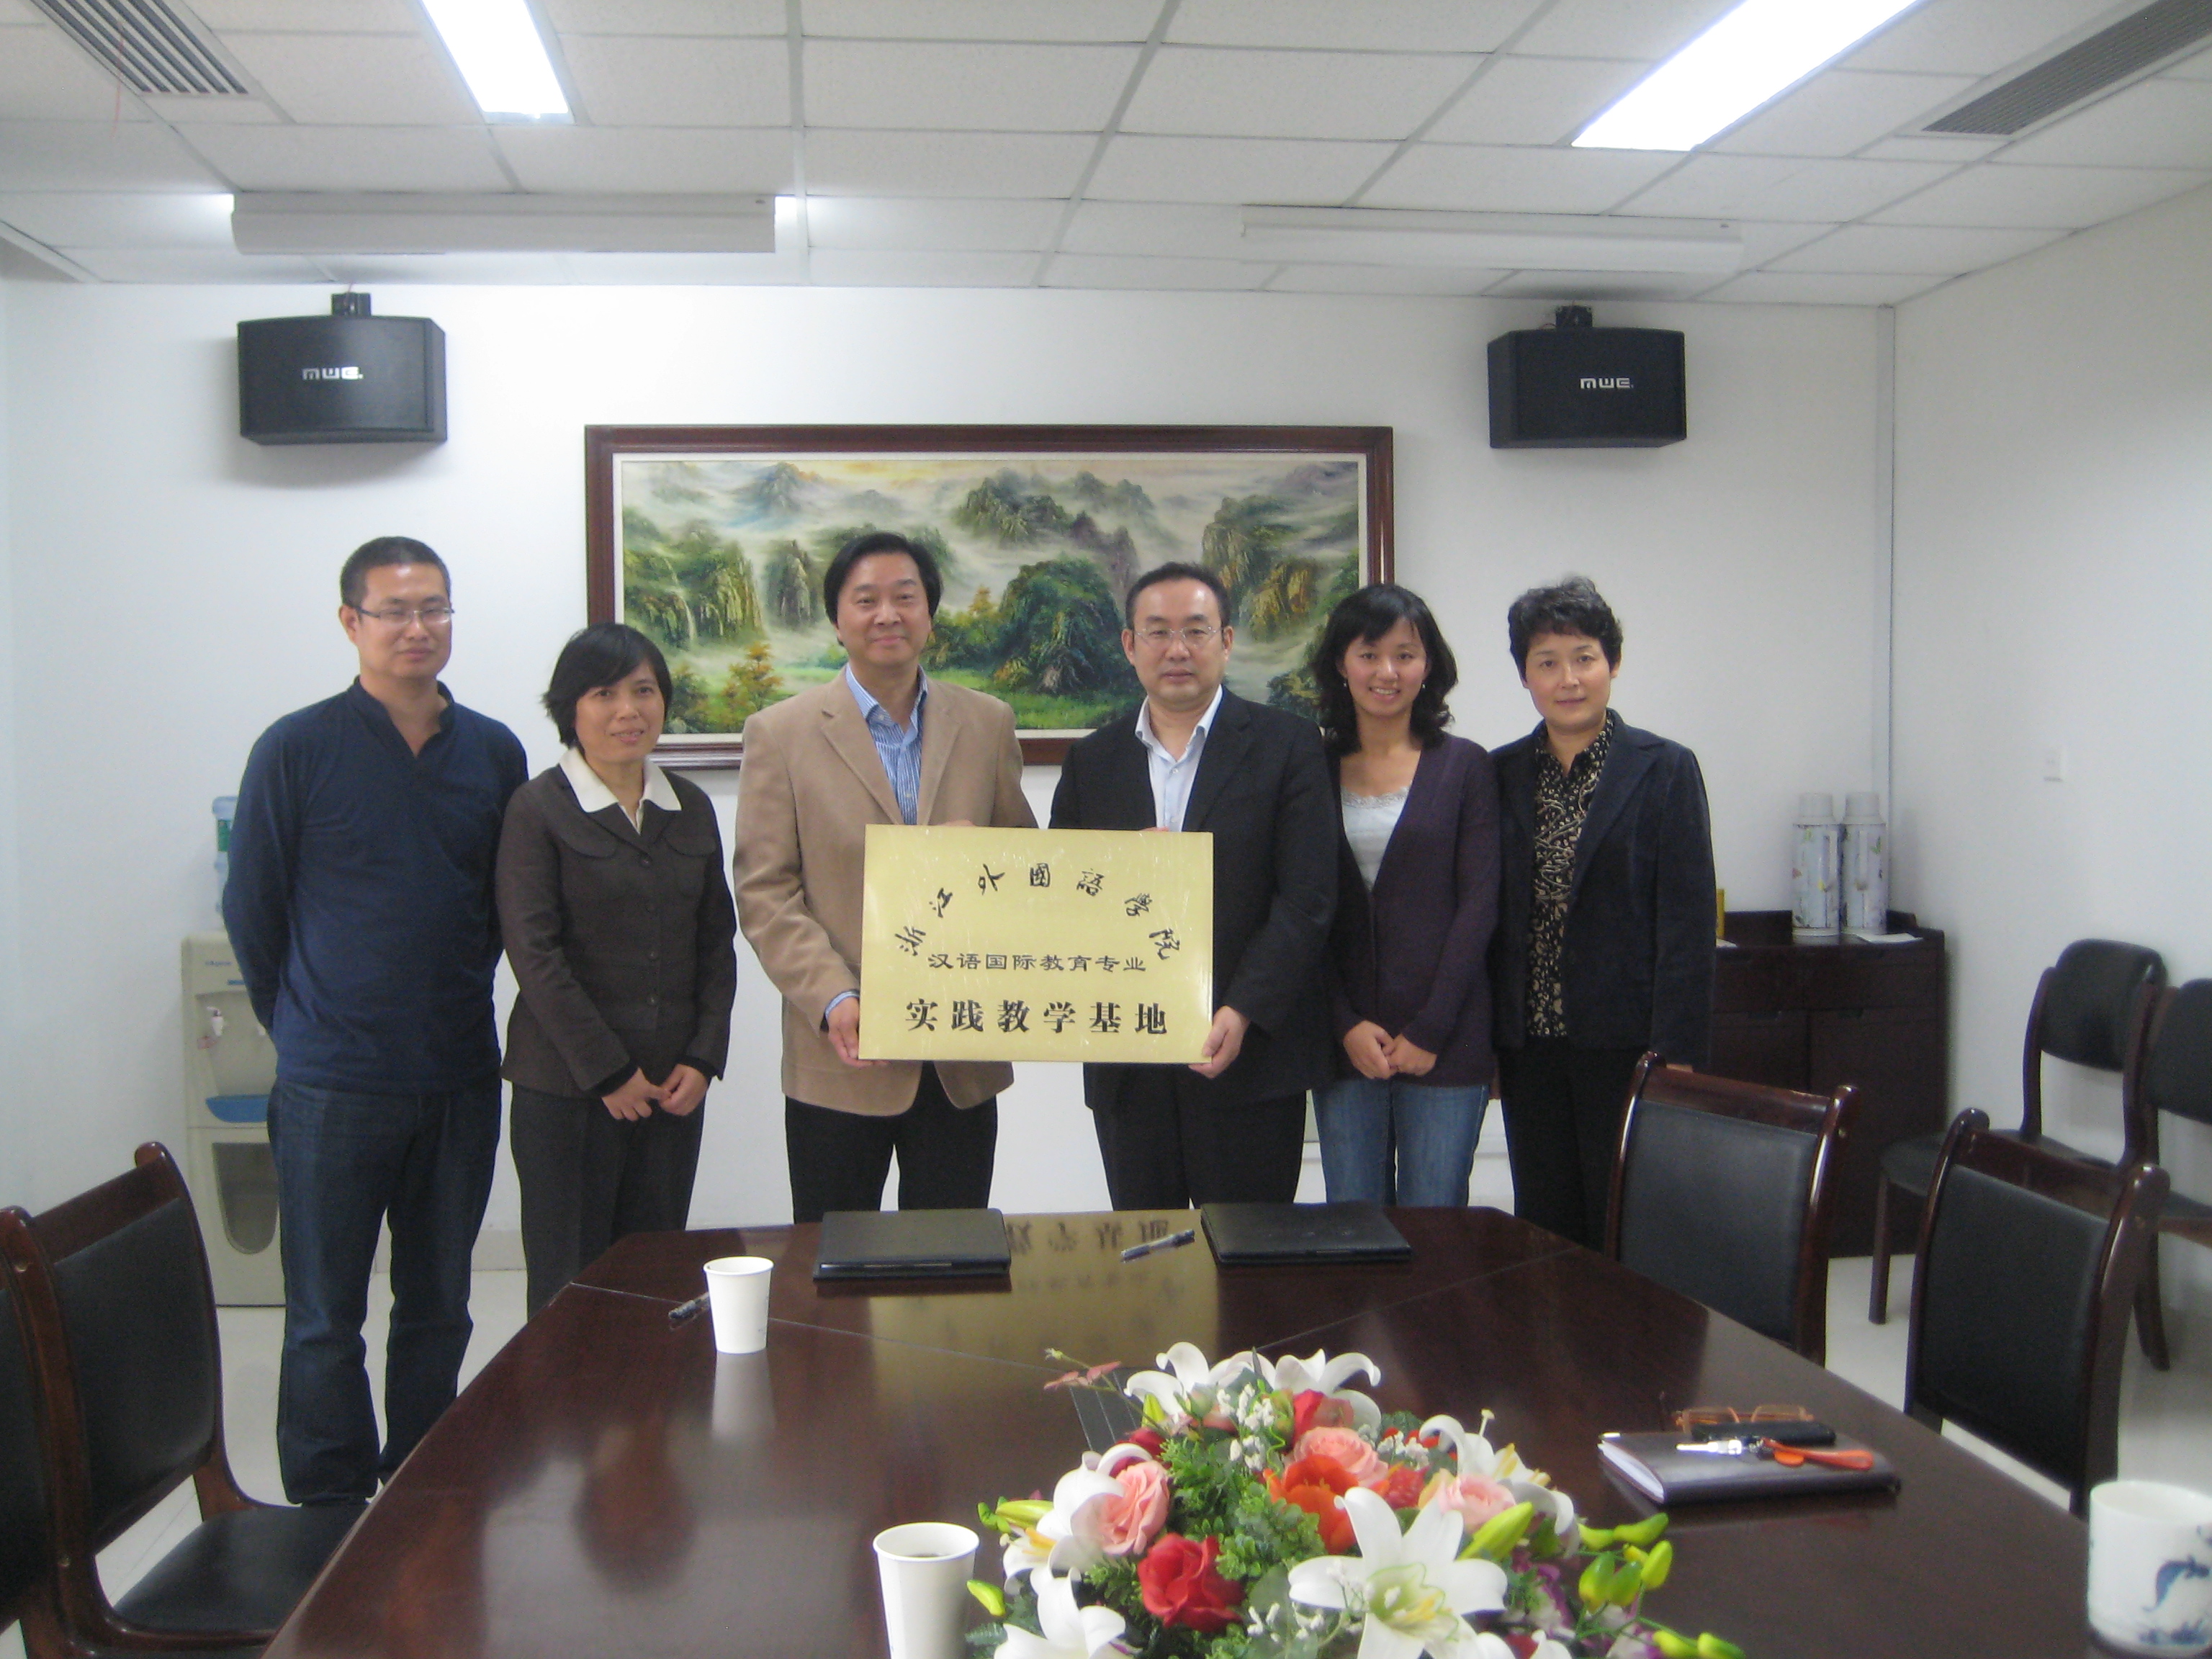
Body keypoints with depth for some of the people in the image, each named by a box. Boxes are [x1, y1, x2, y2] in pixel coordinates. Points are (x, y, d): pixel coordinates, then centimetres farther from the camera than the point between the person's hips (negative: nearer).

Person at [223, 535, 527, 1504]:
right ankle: (331, 1520, 17)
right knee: (325, 1321, 4)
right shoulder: (297, 750, -5)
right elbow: (251, 909, 2)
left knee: (439, 1309, 14)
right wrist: (307, 1026, 6)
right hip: (334, 1087, -3)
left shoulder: (494, 753, 4)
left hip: (460, 1078, 4)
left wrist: (453, 1008, 9)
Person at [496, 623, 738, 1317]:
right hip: (566, 1089, -4)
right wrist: (608, 1072, -11)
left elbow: (717, 941, 11)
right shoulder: (538, 810, -4)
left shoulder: (691, 808, 11)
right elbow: (533, 952, -9)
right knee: (569, 1285, 1)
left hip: (673, 1085, 4)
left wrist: (703, 1057, -1)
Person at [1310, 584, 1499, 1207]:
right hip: (1345, 1038, 2)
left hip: (1444, 1040, -2)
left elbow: (1479, 904, -2)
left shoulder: (1465, 766, 4)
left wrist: (1430, 1029, -8)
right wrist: (1348, 1026, -6)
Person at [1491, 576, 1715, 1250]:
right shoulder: (1502, 774, 8)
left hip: (1624, 1043, -3)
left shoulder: (1664, 769, -3)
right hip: (1530, 1048, 4)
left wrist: (1676, 1057, -11)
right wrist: (1485, 1040, 5)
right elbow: (1488, 912, 10)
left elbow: (1687, 924, -6)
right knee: (1543, 1230, 10)